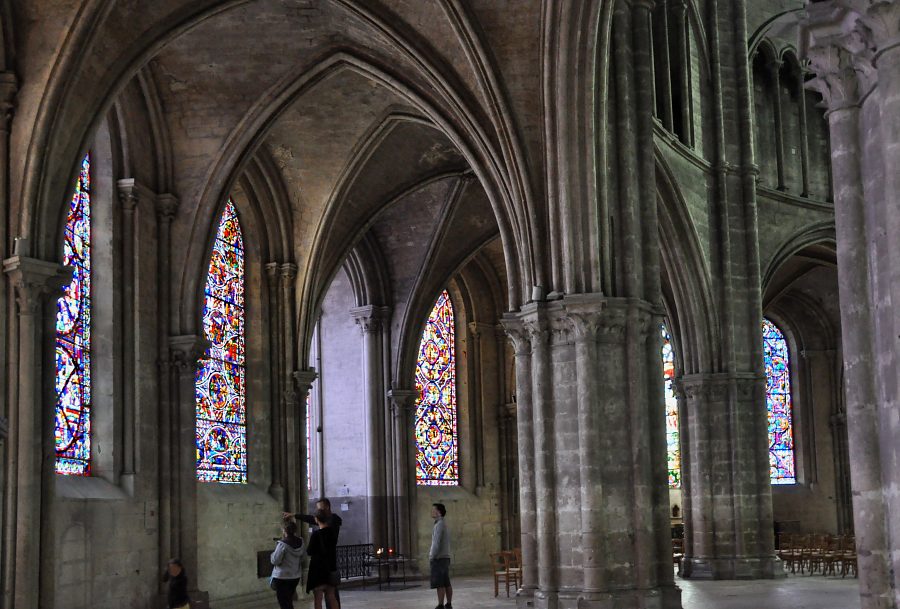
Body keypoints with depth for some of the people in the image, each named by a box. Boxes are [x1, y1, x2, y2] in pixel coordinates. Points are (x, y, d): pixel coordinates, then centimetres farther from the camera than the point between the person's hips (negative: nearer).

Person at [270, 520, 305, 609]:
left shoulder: (283, 544, -21)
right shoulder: (300, 542, -2)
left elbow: (275, 561, -19)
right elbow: (301, 556, 10)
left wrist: (273, 554, -1)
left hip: (282, 577, -6)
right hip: (295, 576, 6)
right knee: (289, 602, 21)